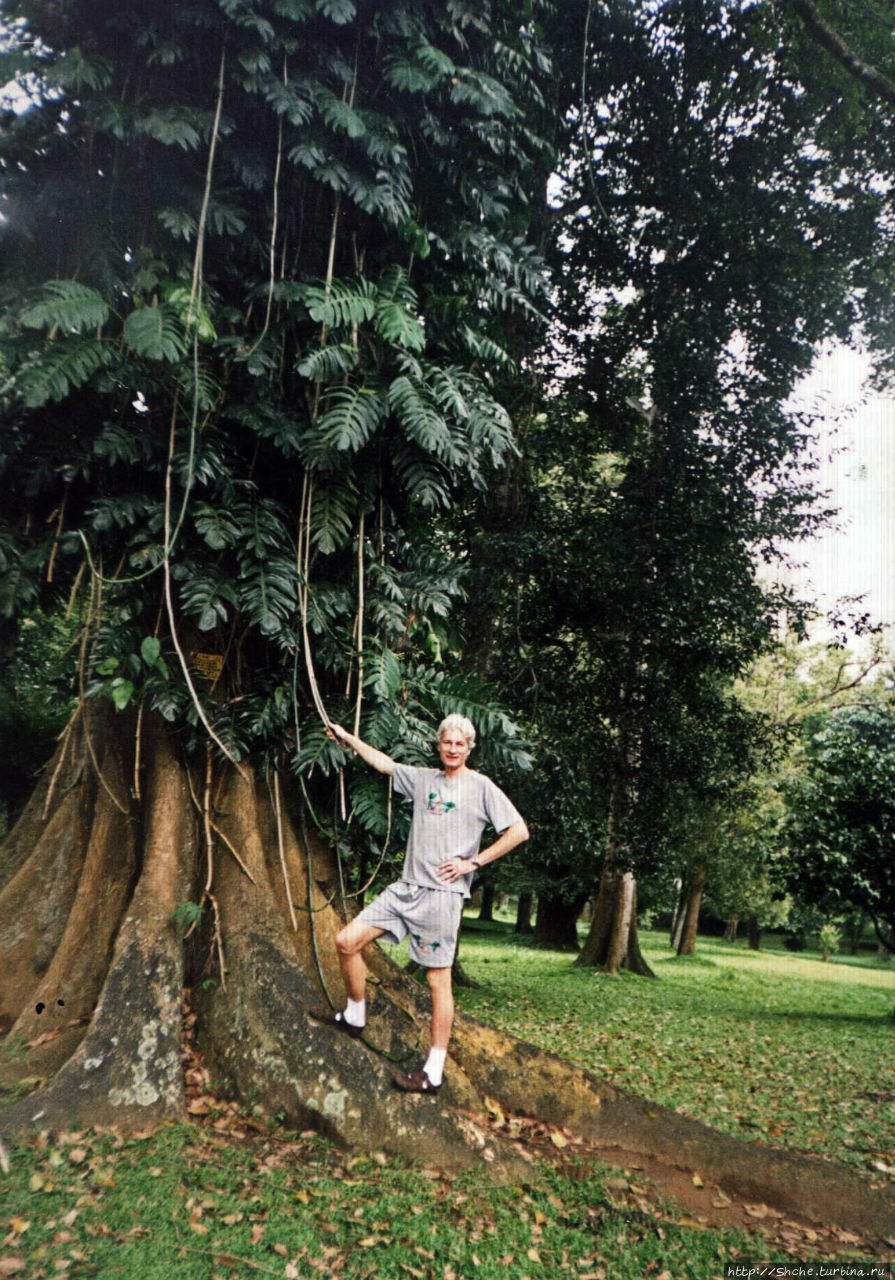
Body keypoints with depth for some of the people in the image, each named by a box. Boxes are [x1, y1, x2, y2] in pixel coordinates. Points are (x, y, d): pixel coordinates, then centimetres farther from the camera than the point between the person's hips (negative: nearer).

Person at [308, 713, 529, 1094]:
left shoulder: (481, 787, -3)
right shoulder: (424, 779, 12)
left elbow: (518, 831, -8)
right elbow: (383, 763, 25)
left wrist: (472, 862, -9)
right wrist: (347, 737, 28)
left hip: (443, 894, -6)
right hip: (407, 887, 6)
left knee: (439, 979, -2)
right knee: (347, 941, 4)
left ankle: (434, 1072, 9)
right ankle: (354, 1015, 27)